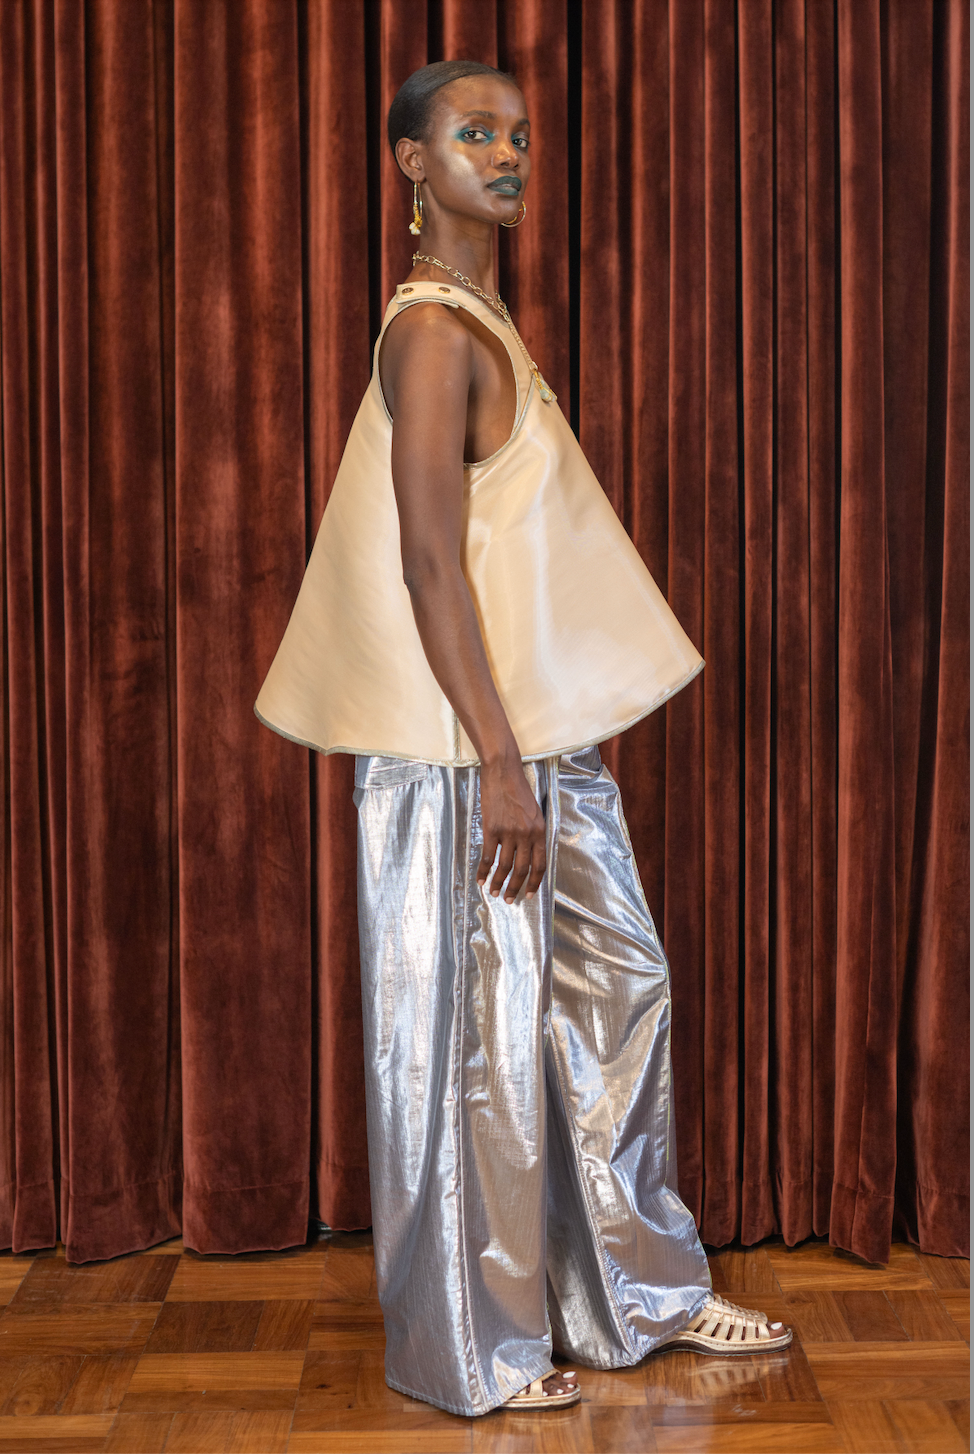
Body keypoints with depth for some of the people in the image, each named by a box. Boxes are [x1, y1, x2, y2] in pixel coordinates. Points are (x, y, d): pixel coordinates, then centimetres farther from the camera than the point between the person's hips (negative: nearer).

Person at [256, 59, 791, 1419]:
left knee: (616, 985, 16)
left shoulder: (479, 322, 16)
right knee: (475, 1033, 0)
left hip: (539, 732, 10)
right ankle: (468, 1348, 16)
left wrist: (538, 755, 20)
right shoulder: (438, 330, -15)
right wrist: (499, 767, -23)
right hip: (472, 749, -10)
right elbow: (429, 561, -21)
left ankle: (641, 1289, 30)